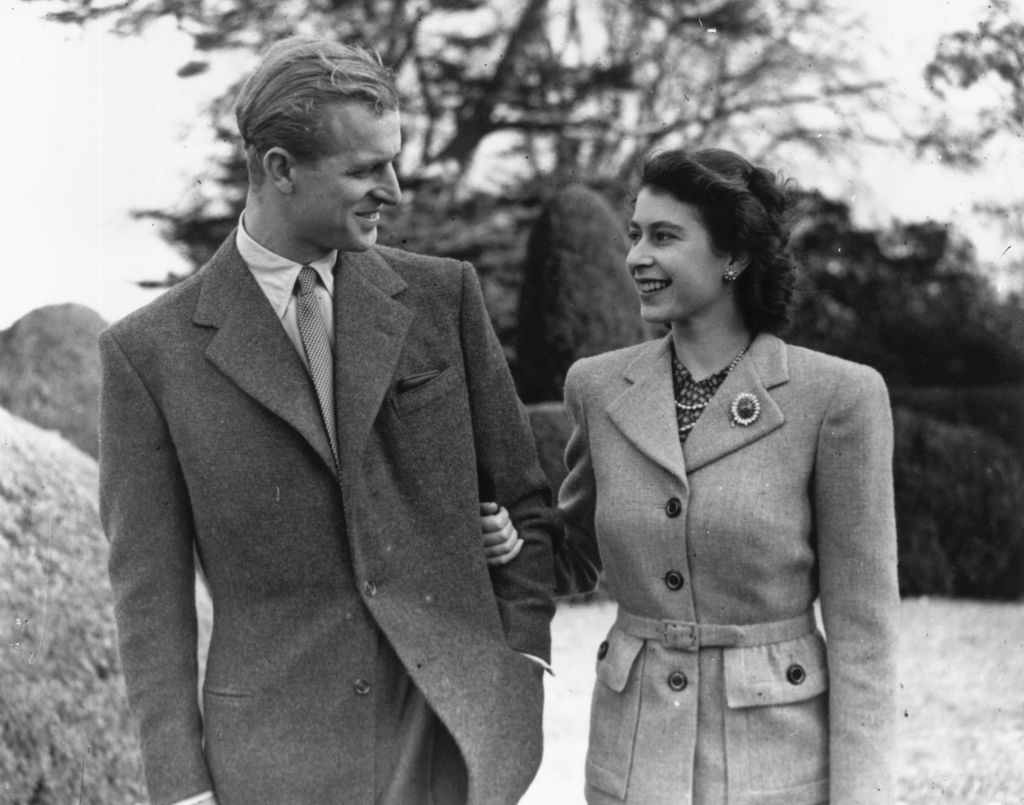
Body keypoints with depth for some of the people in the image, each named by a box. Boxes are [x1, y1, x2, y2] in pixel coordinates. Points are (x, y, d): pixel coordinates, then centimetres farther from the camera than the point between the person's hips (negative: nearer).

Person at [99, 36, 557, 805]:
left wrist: (521, 663, 2)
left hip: (458, 735, 2)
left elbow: (524, 500, 11)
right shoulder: (150, 351, -2)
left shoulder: (443, 295, 4)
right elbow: (150, 593, -1)